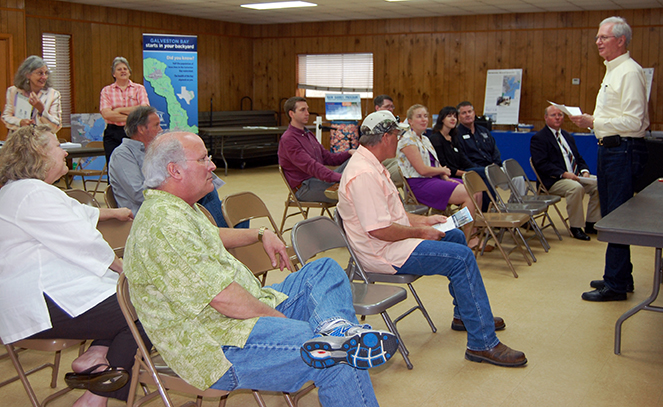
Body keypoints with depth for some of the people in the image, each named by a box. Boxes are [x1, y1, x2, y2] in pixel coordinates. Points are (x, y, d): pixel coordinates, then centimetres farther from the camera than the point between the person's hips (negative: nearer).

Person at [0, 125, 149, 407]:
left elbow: (77, 212, 36)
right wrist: (123, 268, -2)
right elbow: (85, 244, -17)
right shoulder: (33, 194, -16)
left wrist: (113, 212, 50)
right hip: (41, 307, -12)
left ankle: (97, 354, -6)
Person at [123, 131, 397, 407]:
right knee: (341, 361, -24)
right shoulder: (164, 223, -21)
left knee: (326, 270, 9)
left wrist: (260, 235, 27)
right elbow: (223, 296, -25)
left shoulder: (178, 208, 15)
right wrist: (280, 318, -15)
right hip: (216, 349, -11)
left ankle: (335, 326, -20)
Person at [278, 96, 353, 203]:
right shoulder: (288, 139, -12)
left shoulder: (308, 134, 22)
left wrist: (349, 153, 0)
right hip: (304, 188, -10)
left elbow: (327, 157, 21)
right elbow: (310, 166, -25)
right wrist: (339, 177, -35)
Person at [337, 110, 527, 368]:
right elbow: (378, 230, -27)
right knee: (462, 257, -18)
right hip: (382, 253, -11)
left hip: (392, 240, 11)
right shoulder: (363, 174, -23)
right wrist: (420, 232, -15)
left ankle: (464, 315, 30)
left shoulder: (370, 165, 12)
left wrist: (424, 221, 15)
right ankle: (482, 343, -13)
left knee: (456, 237, 21)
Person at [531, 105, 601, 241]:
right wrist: (564, 174, -23)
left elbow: (578, 158, 23)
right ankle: (576, 227, -21)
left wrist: (584, 170, 0)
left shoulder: (568, 136, 22)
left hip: (574, 177, 8)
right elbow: (542, 164, -14)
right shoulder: (538, 138, -2)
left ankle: (591, 224, -3)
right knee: (576, 188, -34)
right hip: (553, 181, -7)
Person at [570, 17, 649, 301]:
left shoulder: (630, 72, -15)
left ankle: (616, 285, -1)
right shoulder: (611, 72, 18)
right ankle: (621, 276, 27)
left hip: (624, 150, -11)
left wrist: (594, 122, -20)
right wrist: (591, 121, 13)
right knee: (610, 216, 16)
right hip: (608, 149, 11)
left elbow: (633, 121, -21)